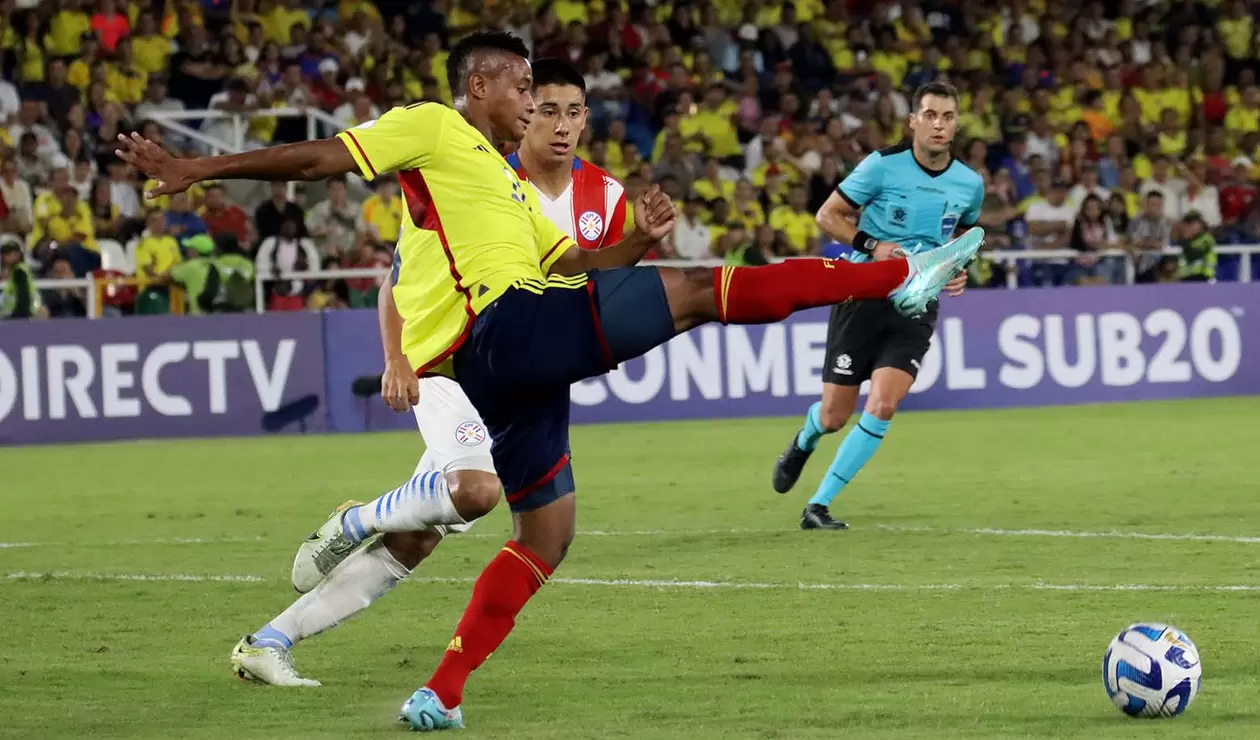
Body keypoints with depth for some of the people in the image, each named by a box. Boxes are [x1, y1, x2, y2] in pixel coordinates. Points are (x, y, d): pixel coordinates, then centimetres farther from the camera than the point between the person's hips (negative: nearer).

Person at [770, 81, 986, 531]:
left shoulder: (970, 184, 2)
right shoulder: (884, 165, -10)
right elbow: (828, 215, -4)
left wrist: (960, 268, 3)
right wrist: (872, 245, -19)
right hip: (863, 296, -2)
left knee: (884, 404, -19)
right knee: (834, 416, 3)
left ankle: (819, 506, -8)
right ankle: (804, 442, 43)